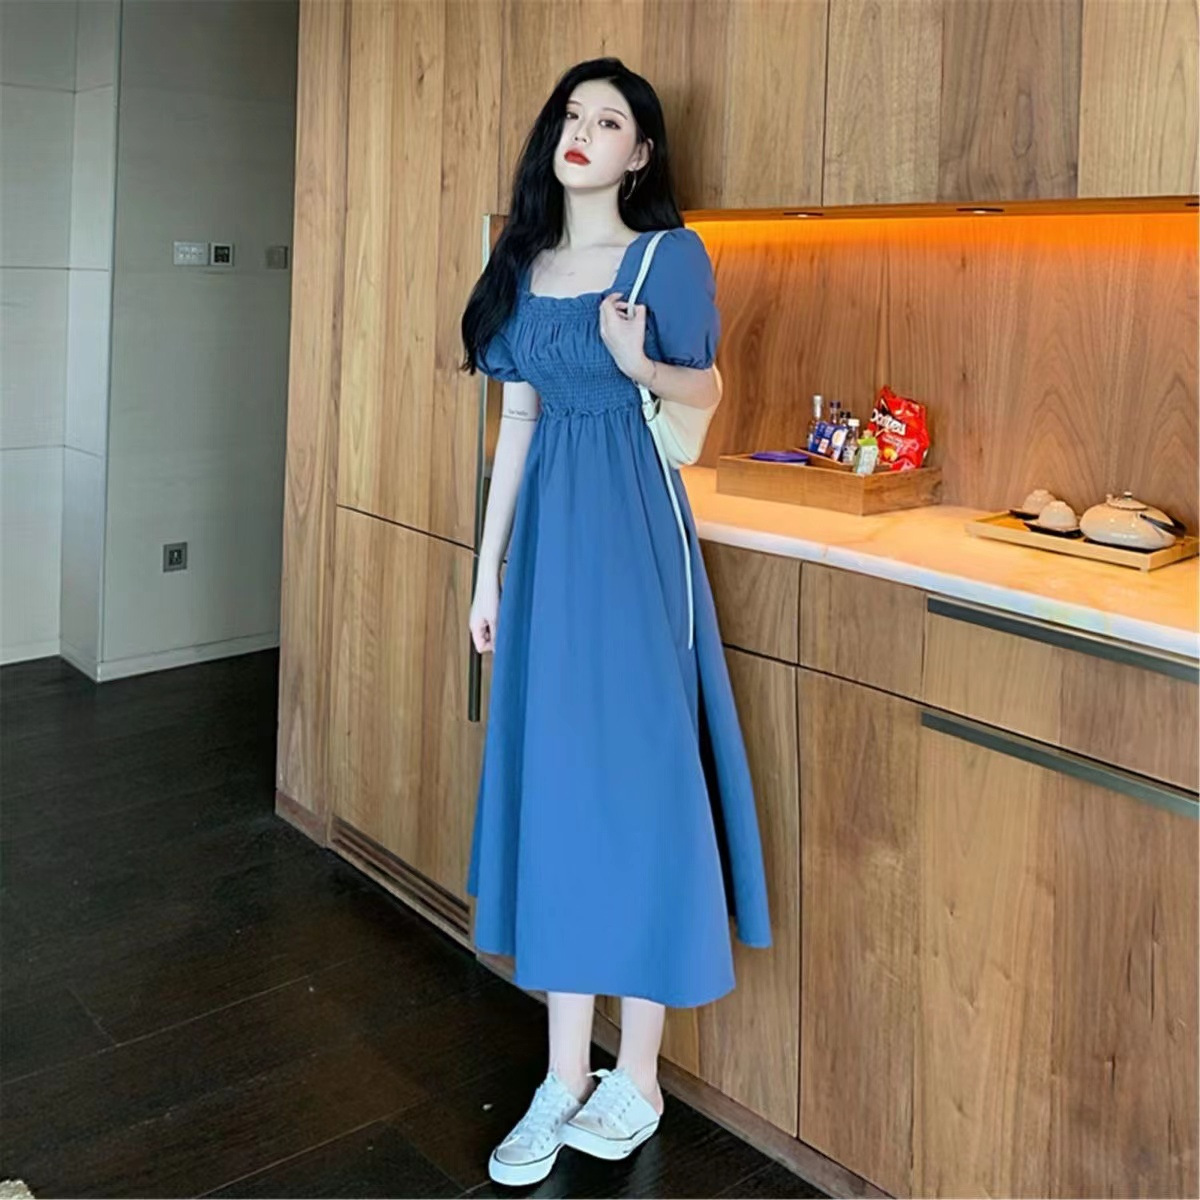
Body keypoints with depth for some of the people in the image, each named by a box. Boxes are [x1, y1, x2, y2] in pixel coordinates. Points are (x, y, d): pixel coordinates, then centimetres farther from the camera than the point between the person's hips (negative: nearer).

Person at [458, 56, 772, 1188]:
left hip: (631, 531, -5)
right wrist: (488, 568, 11)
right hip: (544, 533, 5)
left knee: (634, 776, -2)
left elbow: (704, 391, 3)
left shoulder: (671, 254, -2)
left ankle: (637, 1077, 15)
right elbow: (517, 424, 13)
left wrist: (639, 362, -19)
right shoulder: (525, 264, 13)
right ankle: (564, 1079, 19)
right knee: (550, 777, 6)